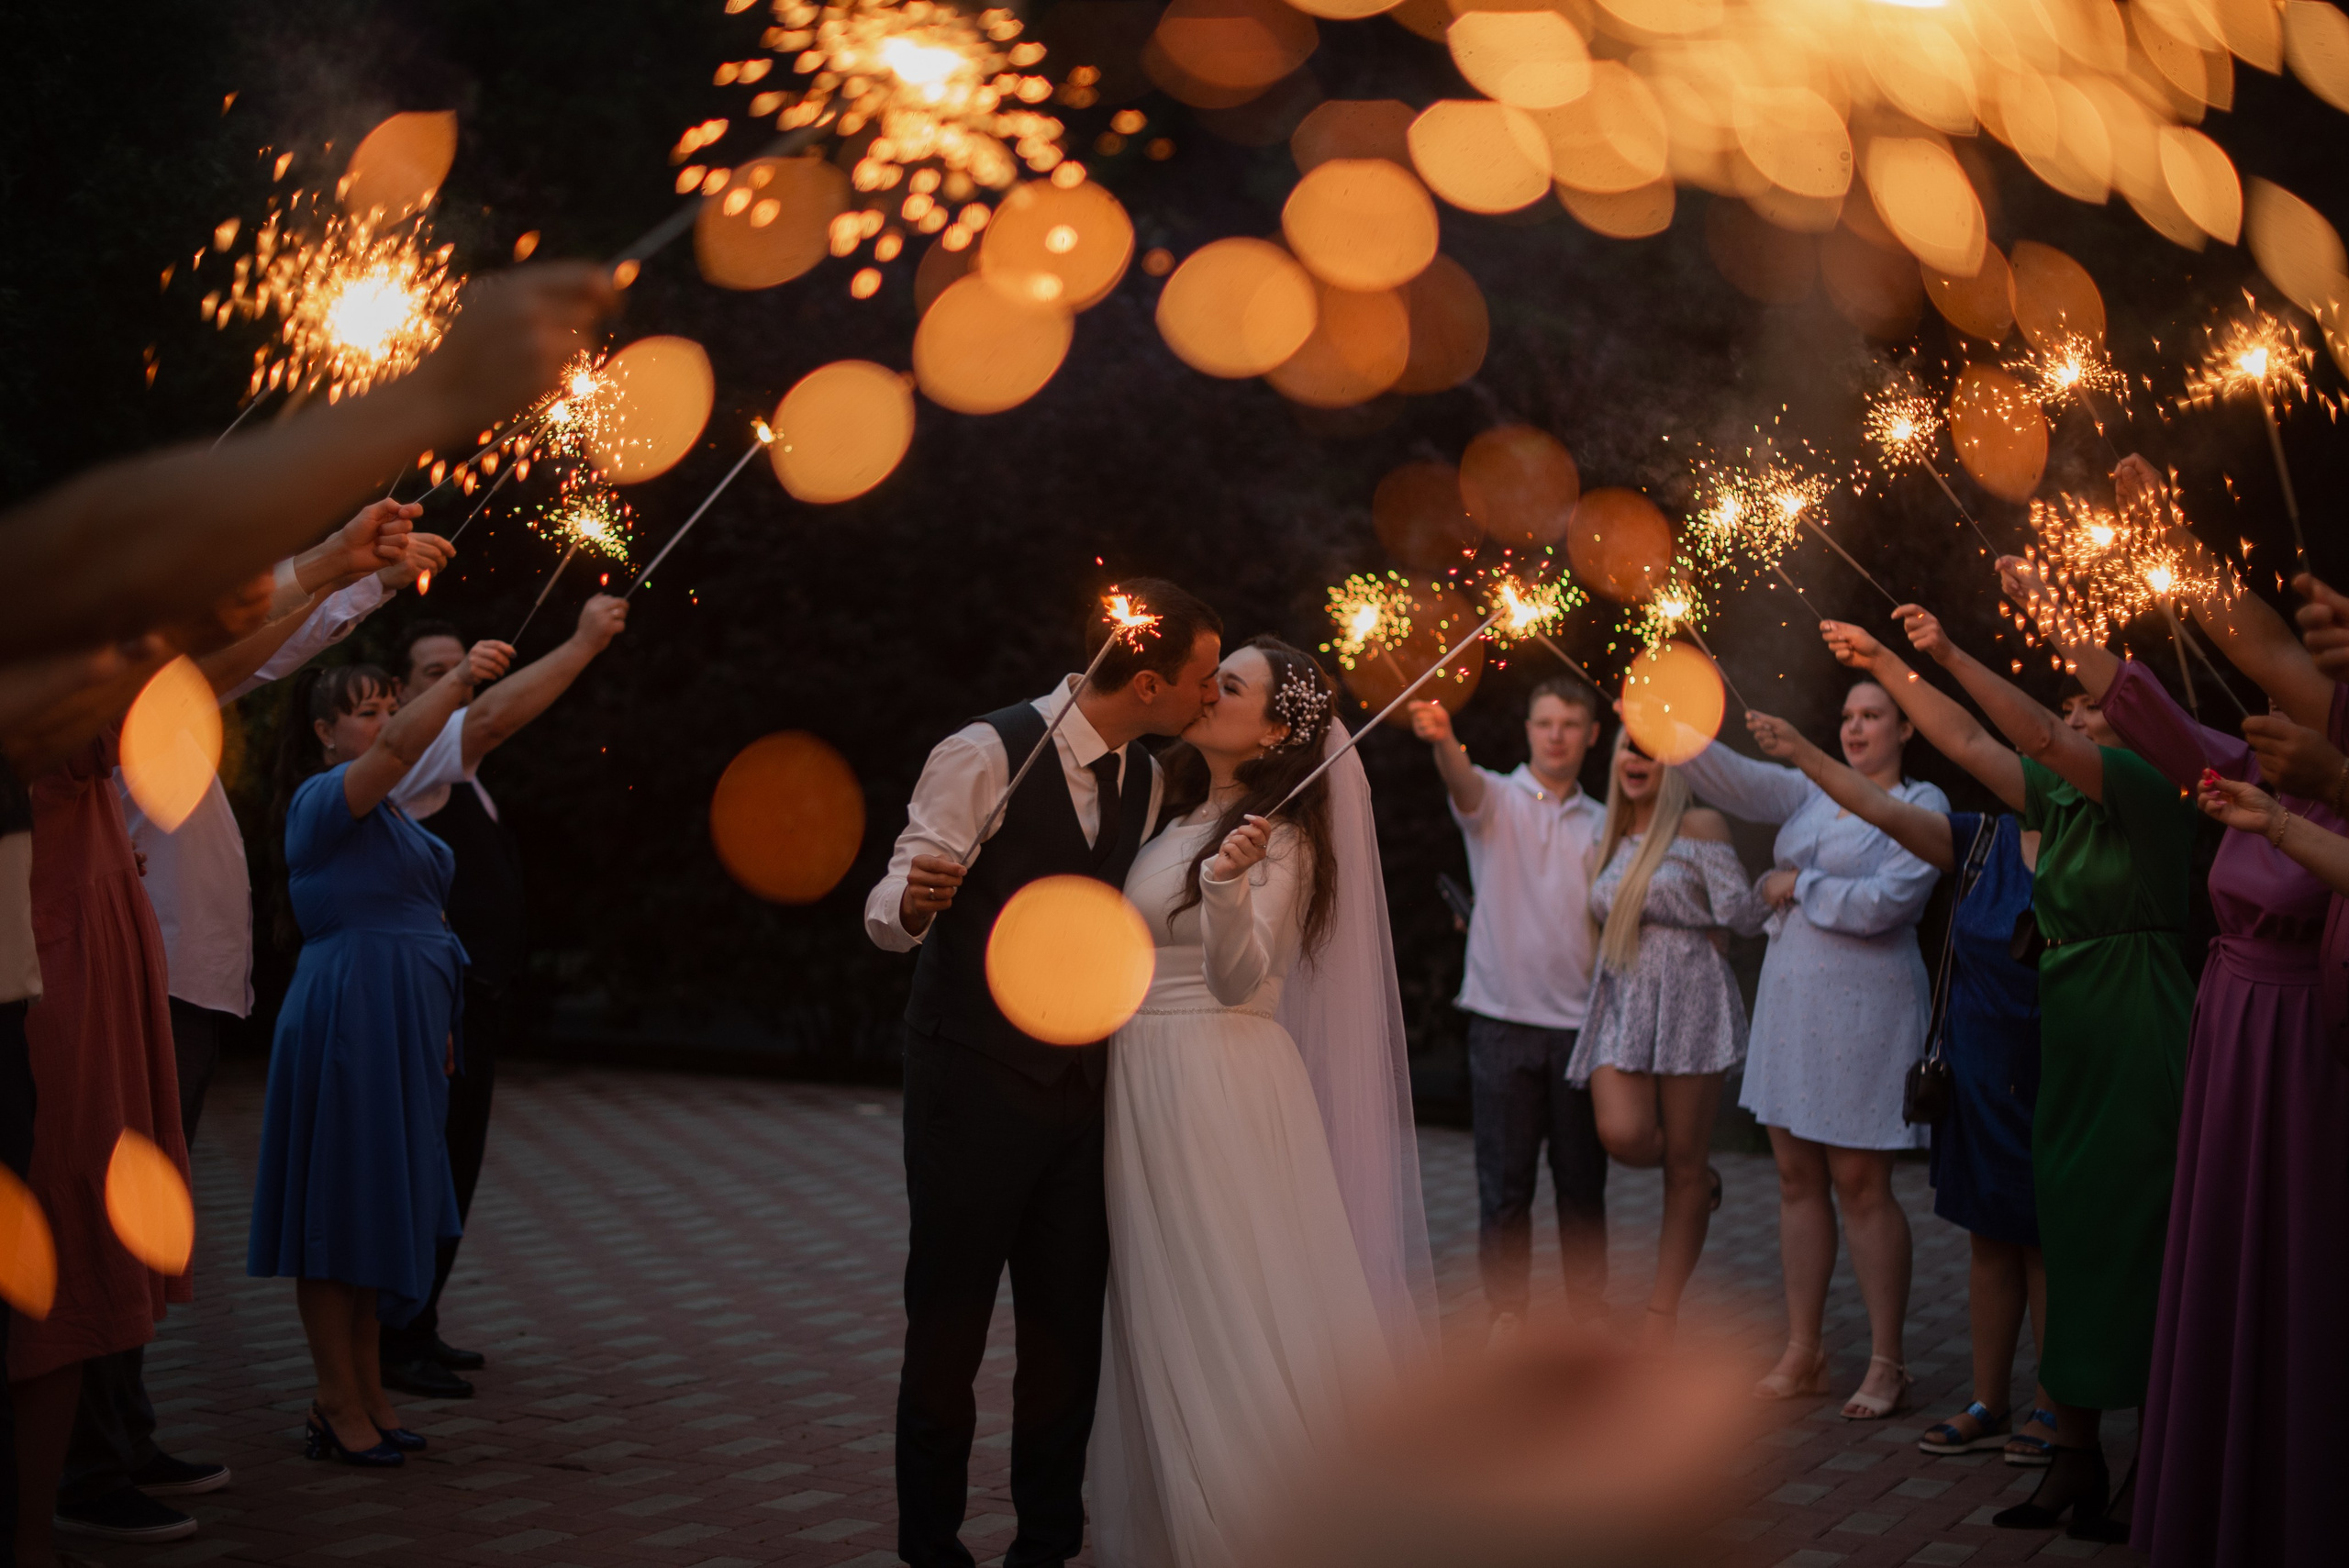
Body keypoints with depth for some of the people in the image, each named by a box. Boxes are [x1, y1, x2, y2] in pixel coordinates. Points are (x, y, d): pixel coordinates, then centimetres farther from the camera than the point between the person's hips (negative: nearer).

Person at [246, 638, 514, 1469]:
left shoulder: (388, 813, 19)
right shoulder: (322, 799, -9)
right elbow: (398, 749, -29)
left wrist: (438, 1023, 21)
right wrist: (458, 679, -38)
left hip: (399, 1028, 9)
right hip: (345, 1020, -9)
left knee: (380, 1208, 13)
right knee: (340, 1210, -3)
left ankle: (368, 1394, 20)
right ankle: (339, 1405, 3)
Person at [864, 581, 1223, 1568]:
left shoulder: (1145, 782, 9)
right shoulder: (985, 755, -13)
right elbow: (888, 913, -14)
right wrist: (915, 901, -36)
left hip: (1080, 1088, 6)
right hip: (974, 1085, -6)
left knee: (1069, 1326, 8)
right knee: (948, 1324, 2)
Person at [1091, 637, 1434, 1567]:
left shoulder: (1271, 835, -11)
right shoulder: (1179, 819, 12)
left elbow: (1237, 981, -25)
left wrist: (1229, 884, -38)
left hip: (1220, 1086, -8)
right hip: (1145, 1083, 8)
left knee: (1234, 1311, -2)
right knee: (1165, 1315, 14)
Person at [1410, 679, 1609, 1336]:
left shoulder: (1601, 824, 13)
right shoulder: (1498, 799, 2)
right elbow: (1464, 786, -22)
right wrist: (1442, 740, -45)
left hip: (1581, 1021, 3)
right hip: (1505, 1017, -3)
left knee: (1583, 1181, 9)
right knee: (1505, 1182, 2)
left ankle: (1589, 1312, 20)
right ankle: (1507, 1315, 12)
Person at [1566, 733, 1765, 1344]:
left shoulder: (1699, 828, -1)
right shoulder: (1607, 846, 16)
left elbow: (1741, 916, -5)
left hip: (1689, 997, -4)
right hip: (1621, 1002, 4)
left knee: (1682, 1168, 0)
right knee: (1622, 1134, -21)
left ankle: (1662, 1322, 9)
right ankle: (1701, 1176, 17)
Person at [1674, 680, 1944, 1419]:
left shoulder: (1921, 805, -4)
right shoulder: (1811, 793, 12)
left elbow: (1884, 902, -16)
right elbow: (1729, 779, 0)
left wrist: (1797, 884, -6)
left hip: (1864, 1005, -6)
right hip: (1790, 997, 6)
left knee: (1860, 1184, -3)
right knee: (1797, 1177, 8)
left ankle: (1887, 1364, 8)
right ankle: (1802, 1356, 17)